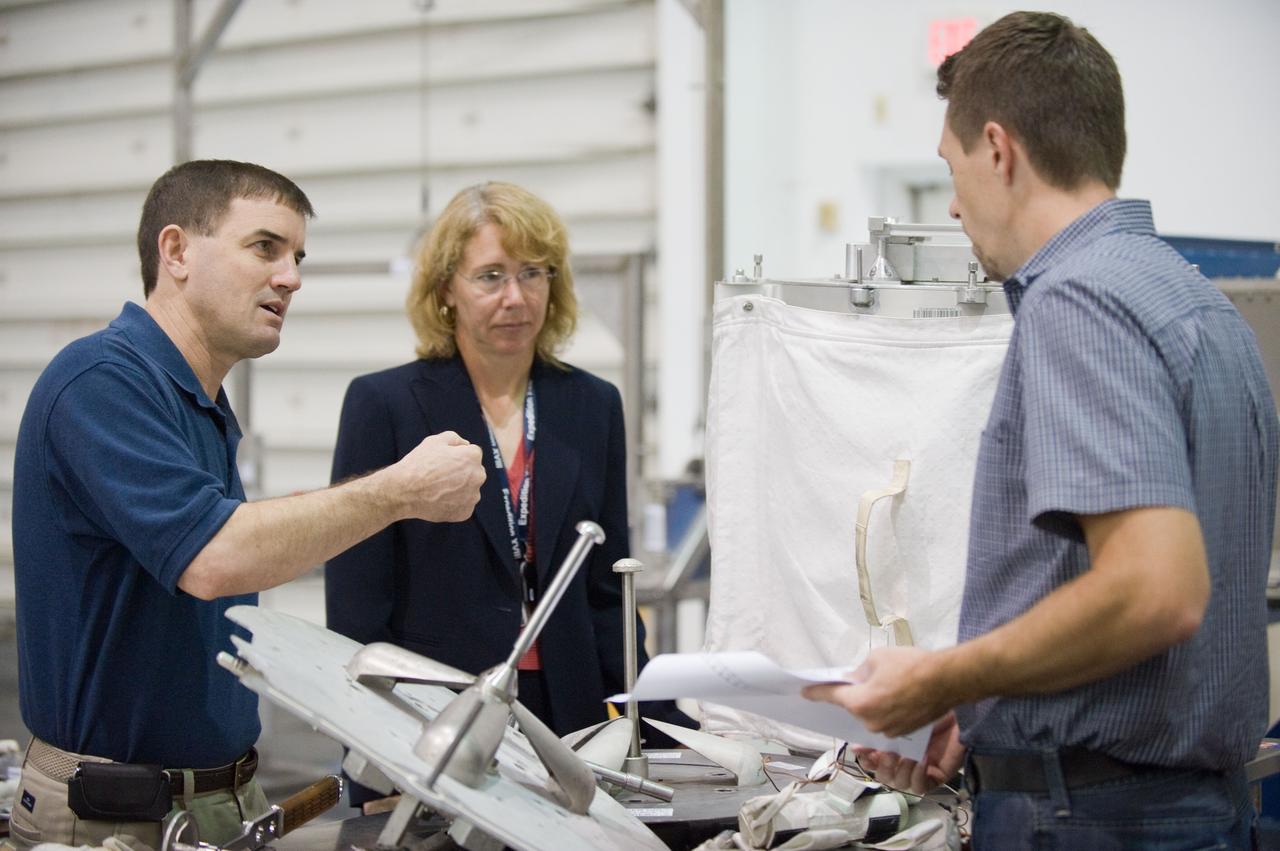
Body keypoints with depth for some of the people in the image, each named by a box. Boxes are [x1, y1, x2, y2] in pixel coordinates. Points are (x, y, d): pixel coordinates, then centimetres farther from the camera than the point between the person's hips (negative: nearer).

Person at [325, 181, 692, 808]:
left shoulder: (592, 406, 8)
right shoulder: (382, 404, -3)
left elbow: (607, 595, 11)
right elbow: (355, 609, -5)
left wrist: (674, 732, 3)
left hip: (568, 722, 3)